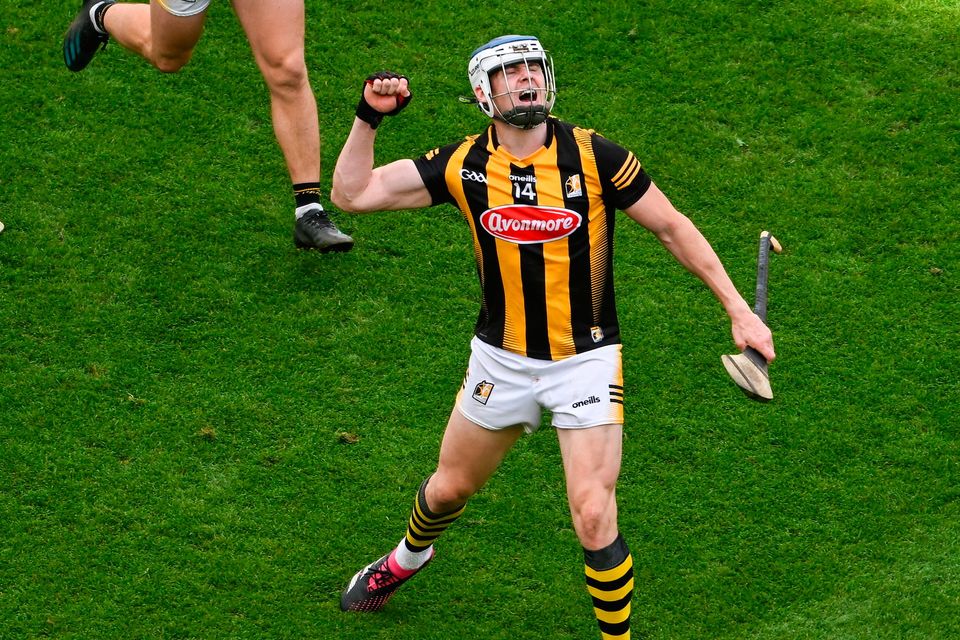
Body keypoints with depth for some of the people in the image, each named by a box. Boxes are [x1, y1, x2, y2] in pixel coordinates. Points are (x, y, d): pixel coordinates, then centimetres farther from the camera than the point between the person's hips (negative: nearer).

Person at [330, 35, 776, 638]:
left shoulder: (593, 155, -14)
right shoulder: (464, 164, -7)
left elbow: (673, 227, -5)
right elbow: (351, 193, -4)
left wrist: (739, 310, -7)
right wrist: (369, 118, -17)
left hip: (586, 360, -3)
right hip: (501, 360, 3)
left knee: (593, 516, -15)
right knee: (449, 488, 20)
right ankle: (407, 558, 54)